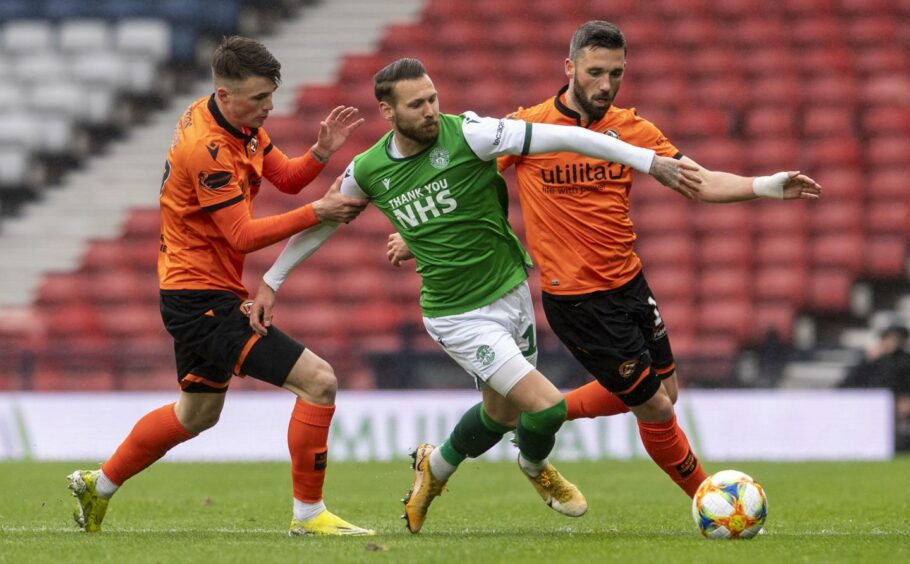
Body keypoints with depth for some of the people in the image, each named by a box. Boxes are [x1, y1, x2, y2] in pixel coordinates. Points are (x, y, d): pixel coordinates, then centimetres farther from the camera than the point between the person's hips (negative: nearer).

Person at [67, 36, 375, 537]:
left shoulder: (241, 123, 4)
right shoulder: (206, 148, -25)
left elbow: (285, 177, 9)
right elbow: (243, 235, -23)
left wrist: (322, 151, -10)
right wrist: (319, 212, -26)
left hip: (194, 294, 11)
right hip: (202, 298, -11)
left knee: (197, 412, 28)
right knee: (318, 382, -15)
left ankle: (98, 485, 40)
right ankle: (308, 514, -6)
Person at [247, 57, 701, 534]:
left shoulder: (467, 134, -16)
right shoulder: (367, 172, -9)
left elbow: (562, 137, -21)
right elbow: (322, 220, 10)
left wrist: (652, 162, -27)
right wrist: (271, 281, 15)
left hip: (511, 292, 2)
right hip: (458, 316, -2)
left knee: (502, 411, 17)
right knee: (545, 405, -14)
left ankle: (435, 468, 47)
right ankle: (535, 467, 22)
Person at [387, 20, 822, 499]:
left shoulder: (632, 129, 0)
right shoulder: (527, 128, -11)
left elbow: (699, 181, -6)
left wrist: (765, 187, -21)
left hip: (629, 283, 6)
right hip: (576, 299, -6)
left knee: (664, 390, 18)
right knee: (655, 408, -1)